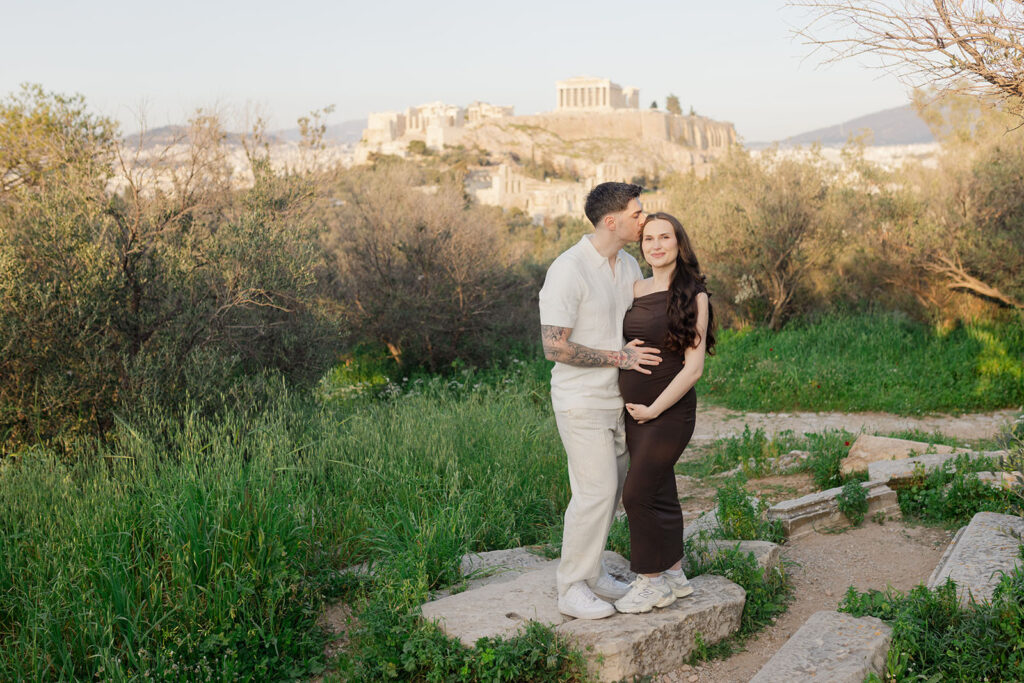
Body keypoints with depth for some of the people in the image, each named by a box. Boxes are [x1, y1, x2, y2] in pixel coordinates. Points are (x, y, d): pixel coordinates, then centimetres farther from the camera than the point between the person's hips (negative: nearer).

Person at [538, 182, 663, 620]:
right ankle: (572, 589, 4)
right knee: (595, 492, -8)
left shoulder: (629, 266, 7)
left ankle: (590, 571, 27)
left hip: (618, 399, 8)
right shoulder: (568, 270, -19)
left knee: (610, 489, 13)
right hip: (581, 402, -8)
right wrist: (619, 358, -21)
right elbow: (554, 347, -21)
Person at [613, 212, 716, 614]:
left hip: (669, 412, -6)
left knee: (638, 494, -4)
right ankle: (674, 576, 27)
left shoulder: (693, 296, -11)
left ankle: (653, 581, 12)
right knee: (660, 493, 14)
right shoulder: (635, 290, 6)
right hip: (635, 411, 6)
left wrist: (654, 409, -13)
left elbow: (693, 367, -14)